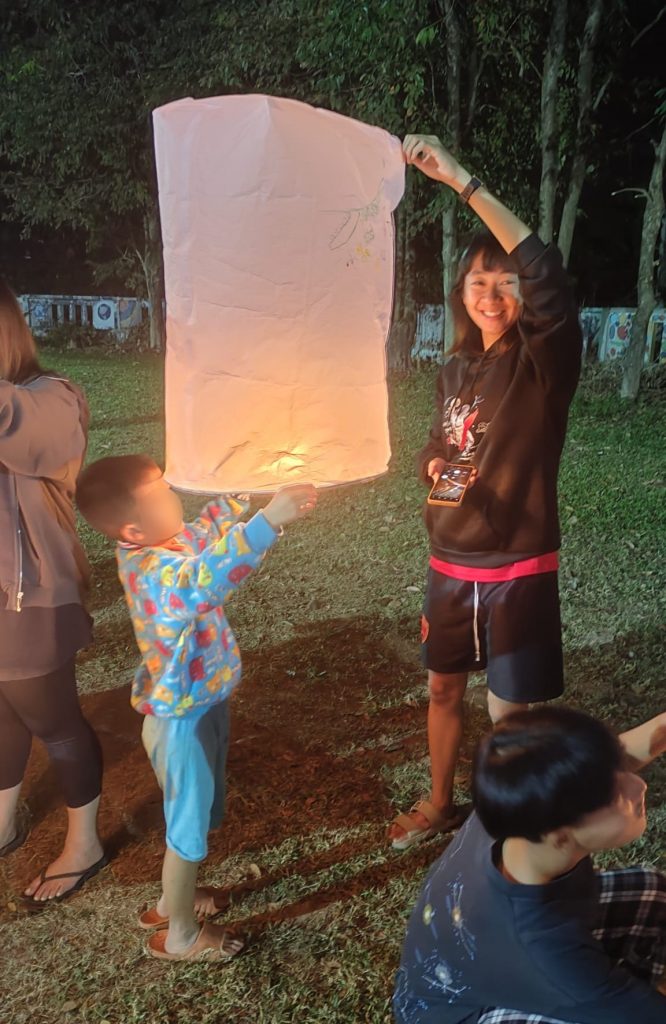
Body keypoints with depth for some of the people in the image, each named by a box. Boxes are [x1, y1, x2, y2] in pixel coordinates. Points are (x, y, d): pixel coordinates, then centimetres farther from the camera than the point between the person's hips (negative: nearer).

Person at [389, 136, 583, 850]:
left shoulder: (543, 363, -14)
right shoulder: (457, 368, 4)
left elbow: (549, 278, -35)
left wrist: (462, 182, -36)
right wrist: (434, 464, -7)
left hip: (515, 571, -6)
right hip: (449, 566, 6)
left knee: (509, 713, 6)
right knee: (443, 688, 19)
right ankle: (440, 804, 43)